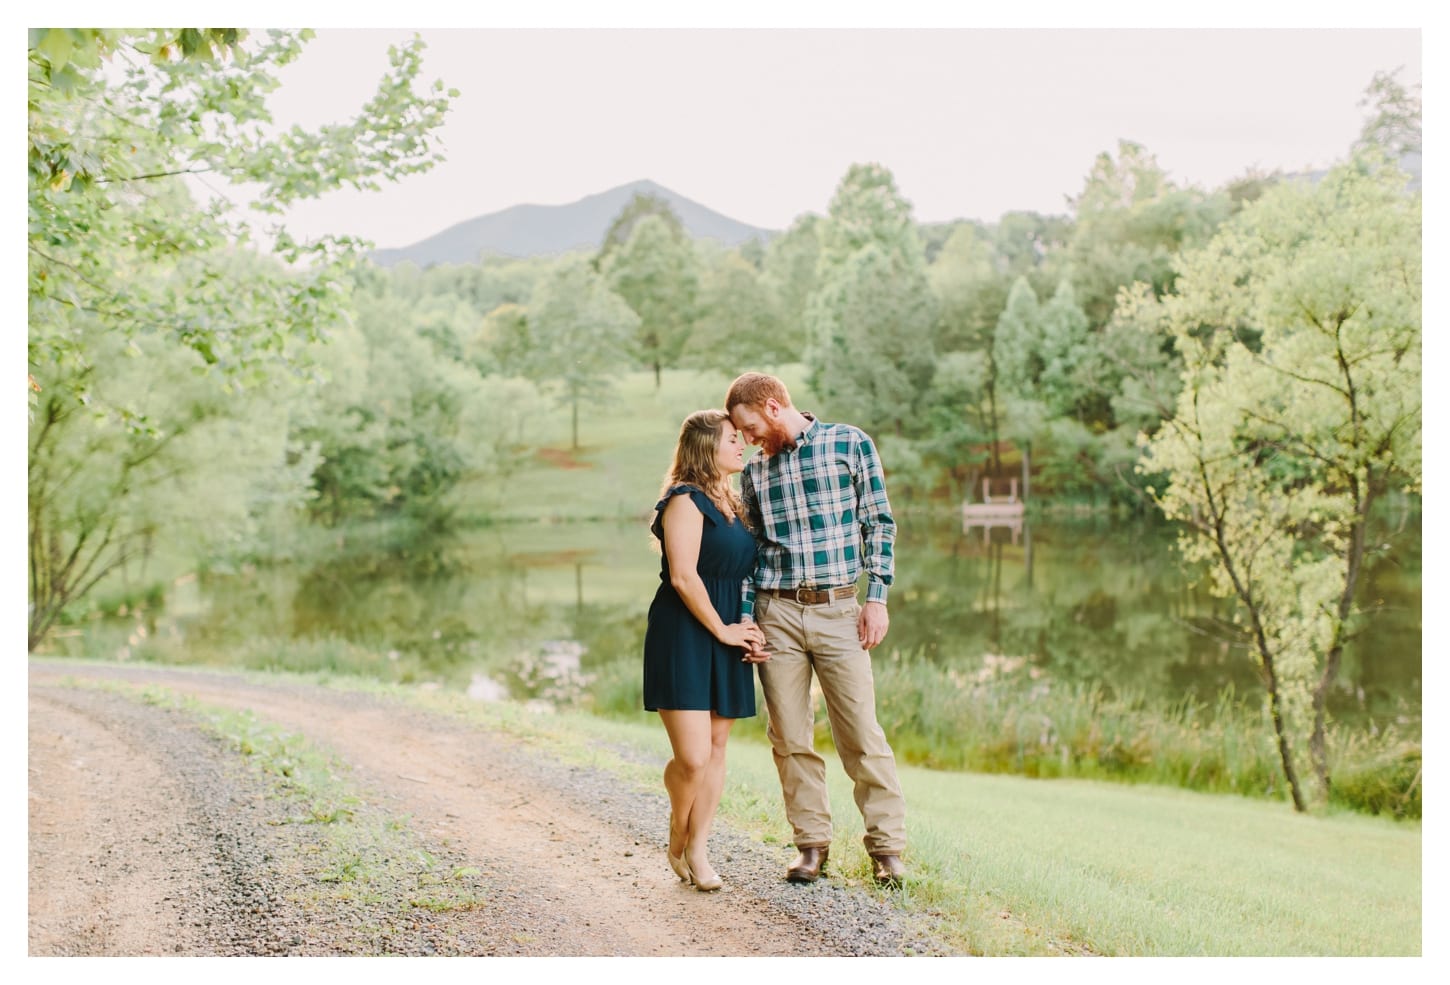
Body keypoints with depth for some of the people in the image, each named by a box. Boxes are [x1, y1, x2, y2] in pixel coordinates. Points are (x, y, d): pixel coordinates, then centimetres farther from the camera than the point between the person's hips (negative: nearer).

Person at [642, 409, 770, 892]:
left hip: (727, 639, 8)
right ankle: (677, 840, 14)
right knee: (692, 757, -12)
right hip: (685, 637, -8)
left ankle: (697, 850, 17)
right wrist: (723, 630, -11)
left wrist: (751, 632, 7)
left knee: (717, 748, 7)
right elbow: (683, 576, -17)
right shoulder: (685, 500, -9)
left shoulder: (733, 505, 19)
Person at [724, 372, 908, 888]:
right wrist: (744, 618, 5)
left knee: (861, 733, -3)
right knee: (789, 738, 5)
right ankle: (811, 843, 17)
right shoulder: (754, 471, 12)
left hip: (838, 609, -3)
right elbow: (750, 549, 14)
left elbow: (879, 523, 1)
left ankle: (886, 845, 9)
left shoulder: (850, 443, 2)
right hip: (776, 613, 4)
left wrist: (877, 598, -5)